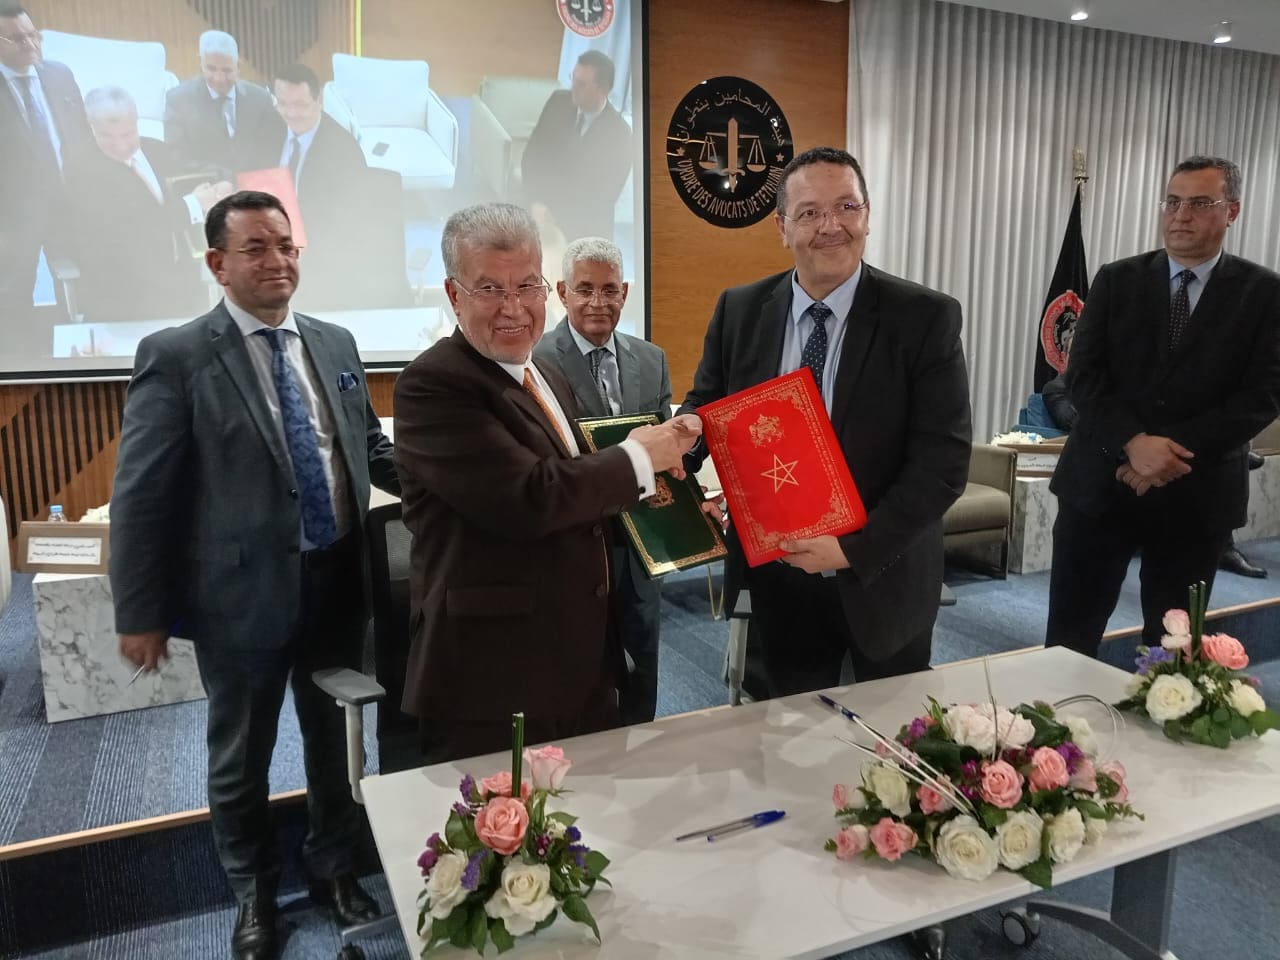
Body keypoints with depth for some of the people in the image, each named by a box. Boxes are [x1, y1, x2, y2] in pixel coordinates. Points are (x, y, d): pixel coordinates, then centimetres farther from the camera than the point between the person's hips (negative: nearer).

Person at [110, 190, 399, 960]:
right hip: (242, 591, -3)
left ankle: (334, 867, 45)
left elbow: (369, 447, 13)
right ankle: (255, 892, 42)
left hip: (338, 582, 4)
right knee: (241, 755, 17)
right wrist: (141, 612, -10)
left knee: (335, 740, 20)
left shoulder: (335, 343, 4)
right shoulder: (176, 356, -10)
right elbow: (140, 494, -9)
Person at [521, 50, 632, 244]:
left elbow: (603, 198, -17)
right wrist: (536, 202, -18)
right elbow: (531, 155, -4)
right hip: (543, 212, 3)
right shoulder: (558, 101, -8)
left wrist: (556, 217, -20)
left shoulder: (619, 135, -20)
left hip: (584, 229, -3)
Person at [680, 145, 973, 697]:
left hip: (883, 581, -2)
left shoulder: (926, 318, -13)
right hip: (779, 581, 2)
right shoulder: (740, 311, -3)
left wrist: (854, 547, -23)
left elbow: (943, 461, -16)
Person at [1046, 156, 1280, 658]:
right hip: (1100, 482, 0)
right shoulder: (1117, 279, 5)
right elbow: (1083, 374, -4)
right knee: (1068, 639, 5)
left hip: (1196, 493, 0)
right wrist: (1133, 442, -19)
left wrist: (1177, 452, -17)